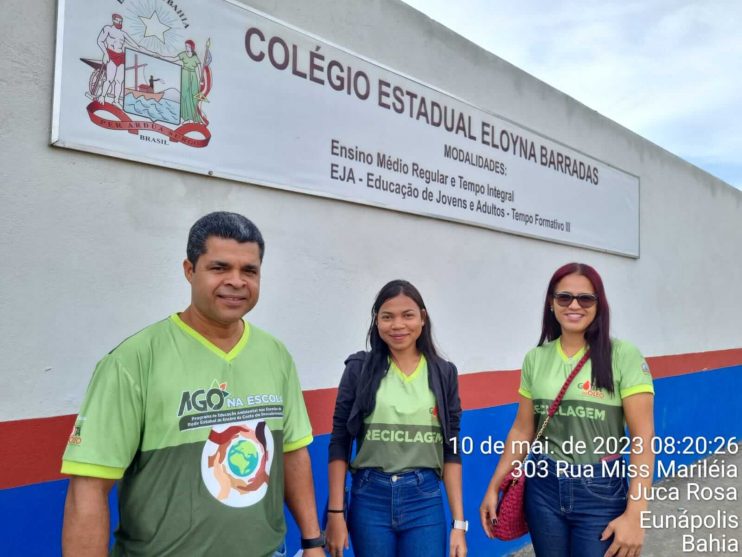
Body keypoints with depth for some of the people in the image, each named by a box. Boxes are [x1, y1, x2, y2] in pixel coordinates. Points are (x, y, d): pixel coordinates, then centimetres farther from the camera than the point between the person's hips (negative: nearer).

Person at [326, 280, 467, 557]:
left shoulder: (444, 374, 2)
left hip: (425, 501, 1)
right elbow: (339, 443, -1)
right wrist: (336, 512, -5)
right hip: (369, 500, -1)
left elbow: (451, 451, 4)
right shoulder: (359, 369, -3)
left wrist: (459, 523, 1)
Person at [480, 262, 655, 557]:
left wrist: (634, 514, -17)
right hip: (543, 487, 4)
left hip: (602, 490, -3)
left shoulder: (623, 356, -11)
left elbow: (643, 437, -12)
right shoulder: (535, 359, 1)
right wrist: (493, 487, 7)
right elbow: (522, 430, 7)